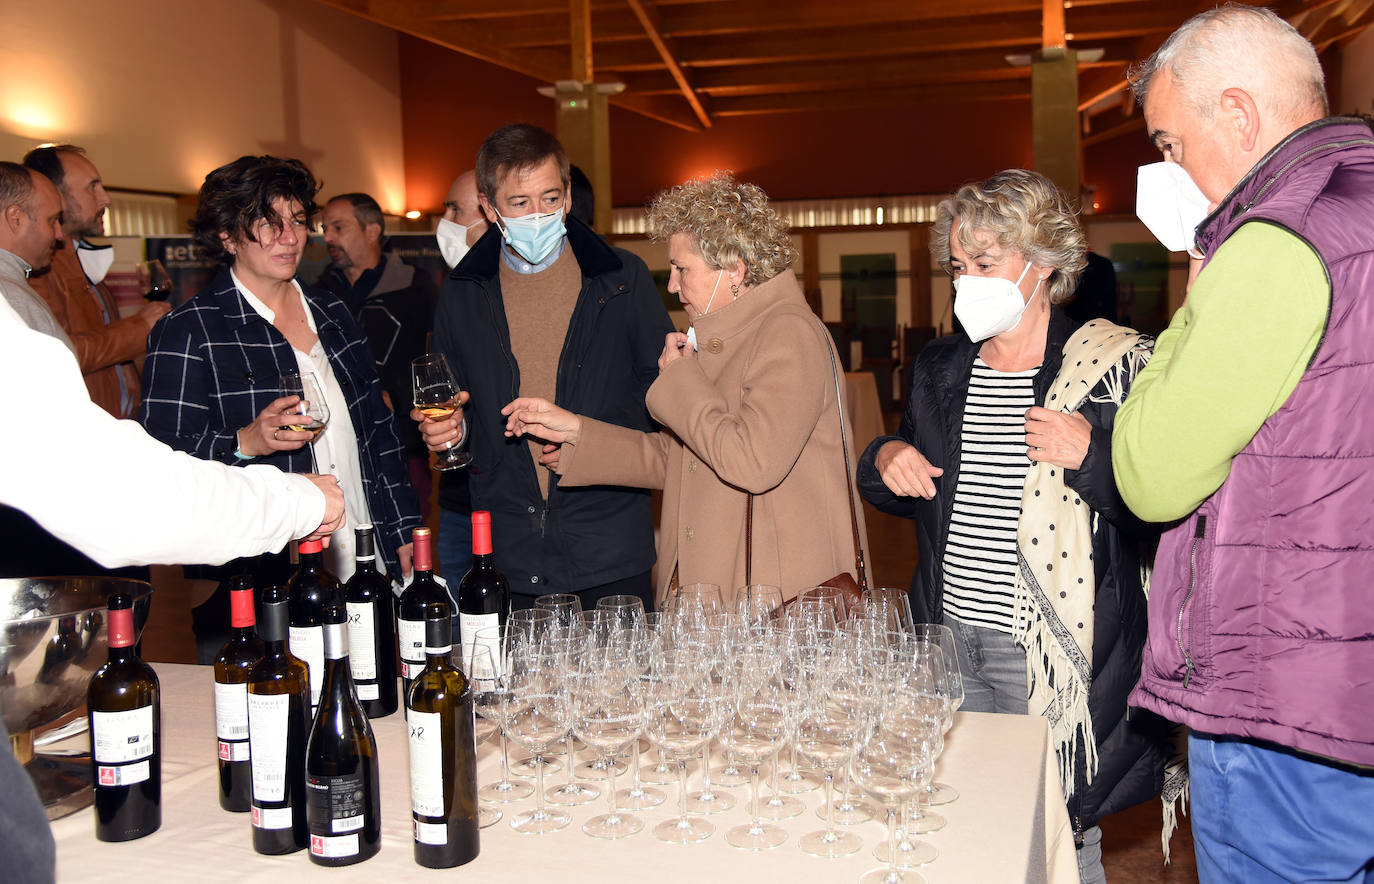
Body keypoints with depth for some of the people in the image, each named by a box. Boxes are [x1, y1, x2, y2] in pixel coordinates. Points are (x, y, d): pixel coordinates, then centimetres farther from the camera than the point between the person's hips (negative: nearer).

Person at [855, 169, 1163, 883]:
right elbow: (903, 494, 21)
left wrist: (1090, 455, -23)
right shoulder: (939, 369, 10)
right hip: (948, 639, 5)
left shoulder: (1115, 364, -6)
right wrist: (884, 462, 1)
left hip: (1057, 653, -5)